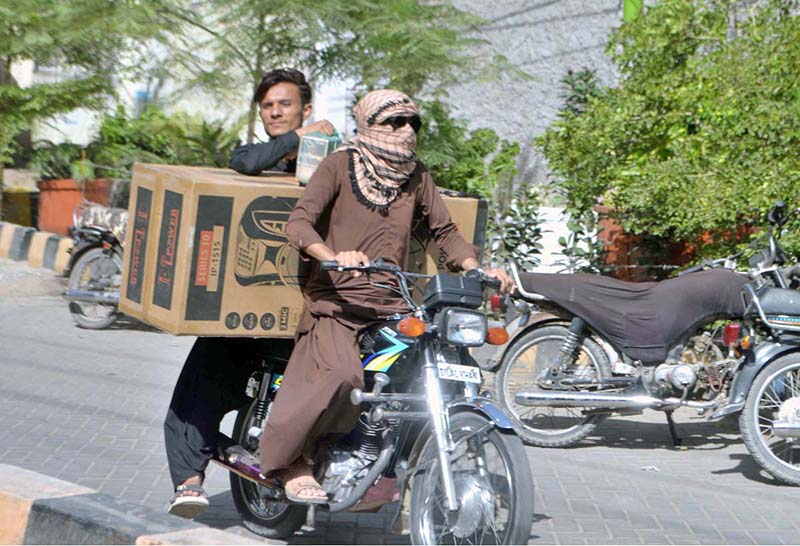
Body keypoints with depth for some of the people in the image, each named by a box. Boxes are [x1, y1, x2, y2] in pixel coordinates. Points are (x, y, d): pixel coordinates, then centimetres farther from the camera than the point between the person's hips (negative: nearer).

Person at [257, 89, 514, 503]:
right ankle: (293, 463, -12)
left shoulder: (416, 174, 17)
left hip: (391, 302, 6)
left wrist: (478, 271, 1)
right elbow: (298, 223, -11)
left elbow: (444, 230, 20)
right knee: (342, 374, -31)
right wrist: (334, 256, -31)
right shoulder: (339, 165, 0)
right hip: (337, 296, -5)